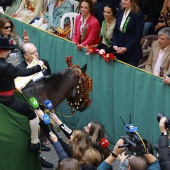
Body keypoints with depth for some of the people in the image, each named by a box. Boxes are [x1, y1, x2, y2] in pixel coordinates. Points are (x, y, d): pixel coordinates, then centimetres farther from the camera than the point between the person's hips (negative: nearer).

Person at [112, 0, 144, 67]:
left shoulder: (139, 15, -11)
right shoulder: (120, 12, 7)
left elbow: (138, 36, -13)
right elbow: (116, 30, 10)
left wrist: (126, 48, -14)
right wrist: (115, 45, -2)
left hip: (132, 52, -5)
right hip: (119, 51, 5)